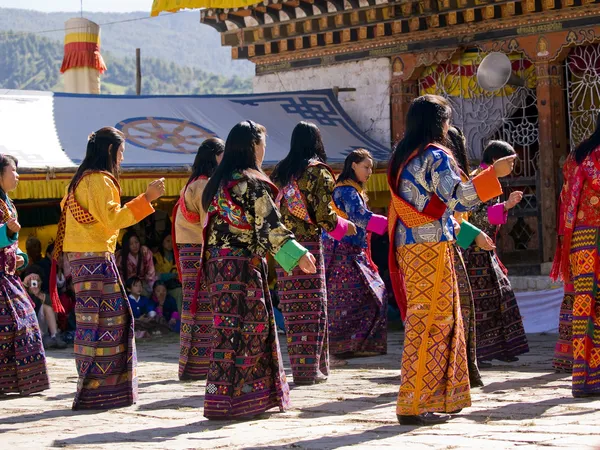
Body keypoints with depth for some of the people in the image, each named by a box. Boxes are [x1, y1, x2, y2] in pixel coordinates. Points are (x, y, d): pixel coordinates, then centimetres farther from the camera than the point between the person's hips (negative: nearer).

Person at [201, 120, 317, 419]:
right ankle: (229, 401, -5)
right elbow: (270, 225, -16)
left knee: (229, 325, 11)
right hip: (243, 263, -8)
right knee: (246, 325, -5)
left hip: (219, 262, 8)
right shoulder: (251, 182, -11)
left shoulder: (218, 181, 14)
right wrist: (298, 254, -16)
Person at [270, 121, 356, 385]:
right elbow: (324, 216, -10)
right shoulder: (317, 172, -5)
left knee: (292, 307, 9)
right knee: (312, 306, -1)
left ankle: (298, 365, 14)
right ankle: (310, 369, -3)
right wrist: (344, 226, 8)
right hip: (309, 244, -5)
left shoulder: (280, 172, 12)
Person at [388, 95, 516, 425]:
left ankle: (435, 397, 17)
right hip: (431, 246, -9)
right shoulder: (436, 156, -11)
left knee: (423, 319, 13)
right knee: (431, 320, -7)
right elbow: (457, 199, -21)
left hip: (408, 246, 9)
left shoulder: (401, 157, 15)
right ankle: (414, 404, -7)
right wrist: (493, 174, -21)